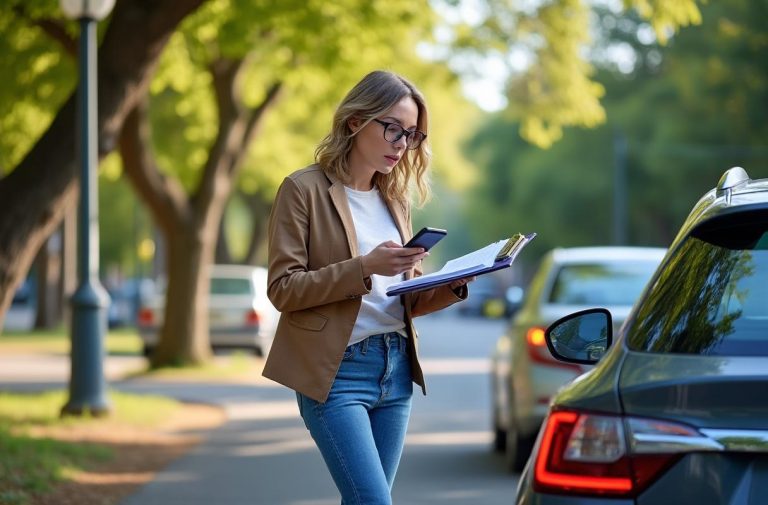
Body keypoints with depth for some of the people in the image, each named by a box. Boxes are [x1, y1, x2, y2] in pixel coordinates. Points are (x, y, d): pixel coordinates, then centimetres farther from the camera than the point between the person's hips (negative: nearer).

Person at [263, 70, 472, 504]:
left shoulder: (395, 198, 15)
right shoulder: (305, 190, -5)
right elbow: (283, 288, -11)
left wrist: (451, 287, -2)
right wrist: (364, 267, -21)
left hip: (395, 369, 7)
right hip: (335, 371, -6)